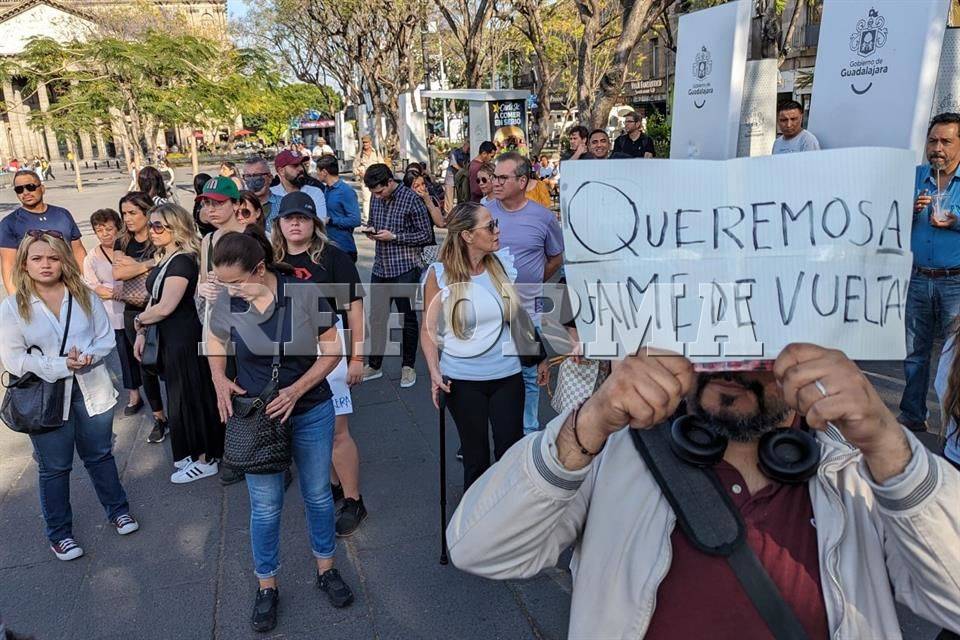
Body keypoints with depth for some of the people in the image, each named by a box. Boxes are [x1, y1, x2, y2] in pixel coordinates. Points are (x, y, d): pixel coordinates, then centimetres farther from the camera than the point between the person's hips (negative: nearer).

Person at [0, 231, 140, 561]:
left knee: (100, 455, 18)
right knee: (54, 468, 12)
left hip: (92, 389, 2)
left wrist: (88, 357, -19)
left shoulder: (85, 296, -2)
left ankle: (118, 509, 38)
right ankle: (59, 533, 29)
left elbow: (106, 337, 1)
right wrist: (61, 365, -21)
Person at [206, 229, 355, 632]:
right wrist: (219, 379, -7)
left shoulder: (303, 294, -19)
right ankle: (267, 587, 31)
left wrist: (297, 390, -21)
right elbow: (215, 341, 10)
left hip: (311, 412, -1)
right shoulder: (227, 302, -12)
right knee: (265, 506, 9)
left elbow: (332, 350, -11)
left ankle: (326, 569, 38)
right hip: (256, 416, 1)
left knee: (318, 495, 15)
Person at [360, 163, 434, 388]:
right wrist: (371, 230, -2)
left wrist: (394, 236, -16)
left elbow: (426, 235, -10)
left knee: (407, 318, 5)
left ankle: (408, 367, 19)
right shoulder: (376, 198, 7)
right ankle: (374, 365, 25)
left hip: (405, 268, -6)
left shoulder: (411, 199, -11)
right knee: (376, 317, 11)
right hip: (381, 266, 6)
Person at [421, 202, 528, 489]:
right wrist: (434, 371, -13)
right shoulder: (439, 274, -8)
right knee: (476, 457, 12)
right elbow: (429, 329, -3)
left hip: (507, 375, 2)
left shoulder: (503, 264, -1)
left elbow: (517, 314, 9)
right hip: (462, 380, -2)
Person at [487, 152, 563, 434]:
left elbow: (556, 258, 10)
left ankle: (529, 435, 29)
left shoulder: (543, 217, -4)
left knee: (529, 377, 12)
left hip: (528, 313, 0)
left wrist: (532, 284, 9)